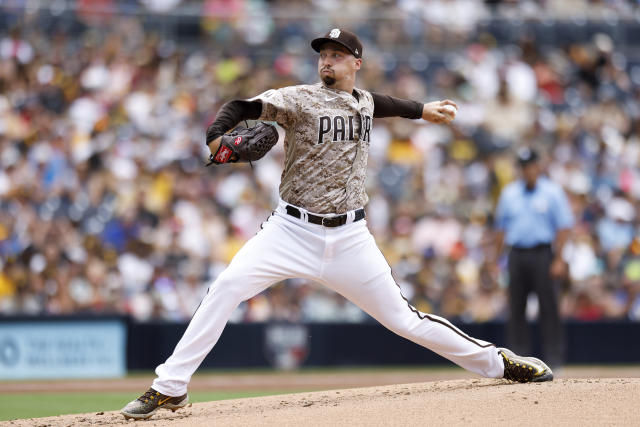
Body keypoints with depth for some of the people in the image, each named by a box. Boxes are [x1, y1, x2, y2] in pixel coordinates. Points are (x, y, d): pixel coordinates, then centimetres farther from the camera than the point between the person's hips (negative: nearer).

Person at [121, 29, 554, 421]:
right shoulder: (301, 99, -6)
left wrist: (422, 110, 47)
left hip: (349, 238, 3)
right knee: (229, 285, -23)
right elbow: (243, 106, -21)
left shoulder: (364, 101, 10)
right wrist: (218, 138, -40)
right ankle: (170, 387, -18)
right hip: (293, 230, -3)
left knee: (403, 319, 2)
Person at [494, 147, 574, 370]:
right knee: (516, 309, 4)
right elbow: (501, 227, 16)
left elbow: (563, 226, -2)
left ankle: (553, 359, -3)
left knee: (549, 309, -5)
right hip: (517, 256, 4)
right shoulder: (509, 193, 12)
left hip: (543, 254, -4)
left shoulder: (552, 192, 0)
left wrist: (559, 259, -10)